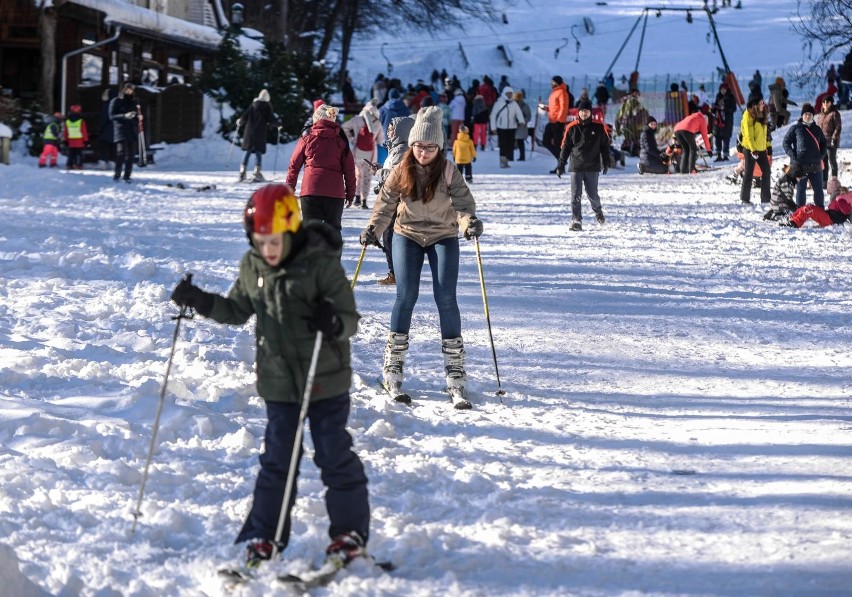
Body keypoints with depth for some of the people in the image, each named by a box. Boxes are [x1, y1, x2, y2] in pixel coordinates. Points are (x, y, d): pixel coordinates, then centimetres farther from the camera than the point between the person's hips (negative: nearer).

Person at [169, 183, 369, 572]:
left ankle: (350, 532, 16)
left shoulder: (322, 264, -16)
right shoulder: (252, 267, 0)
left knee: (334, 455, 4)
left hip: (324, 380, -4)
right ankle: (264, 537, 14)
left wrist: (334, 324, -37)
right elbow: (238, 310, 15)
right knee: (276, 459, 9)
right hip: (278, 382, 4)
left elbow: (350, 319, -15)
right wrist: (201, 303, 0)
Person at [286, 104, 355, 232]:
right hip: (335, 193, 1)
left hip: (310, 190, -1)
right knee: (333, 228, 14)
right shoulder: (341, 141, 6)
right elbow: (349, 169, 8)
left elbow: (294, 165, 6)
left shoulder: (307, 139, 3)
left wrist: (289, 188, 16)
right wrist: (350, 192, 17)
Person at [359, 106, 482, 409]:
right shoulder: (401, 171, -5)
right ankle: (392, 370, 0)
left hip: (443, 237, -1)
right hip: (407, 236, 1)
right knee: (406, 296, -9)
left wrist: (469, 221, -39)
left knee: (446, 299, -9)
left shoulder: (448, 171, -11)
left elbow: (462, 201, -19)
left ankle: (455, 376, -7)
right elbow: (386, 202, 0)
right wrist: (373, 228, -15)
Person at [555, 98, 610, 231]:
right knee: (575, 195, -6)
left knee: (592, 194, 3)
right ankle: (576, 221, -3)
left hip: (592, 167, -1)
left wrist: (606, 162, 1)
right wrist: (561, 164, 3)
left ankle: (597, 210, 34)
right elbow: (565, 147, 7)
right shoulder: (572, 128, 3)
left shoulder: (598, 127, 2)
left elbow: (605, 145, 8)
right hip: (576, 167, 1)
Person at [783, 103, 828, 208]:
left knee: (818, 189, 8)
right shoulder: (795, 128, 1)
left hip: (815, 164, 4)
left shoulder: (817, 129, 13)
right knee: (801, 189, 3)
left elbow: (823, 143, 24)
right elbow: (786, 142, 1)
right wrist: (793, 155, -9)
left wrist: (821, 155, 9)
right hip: (800, 164, -4)